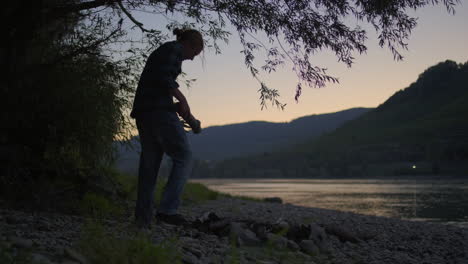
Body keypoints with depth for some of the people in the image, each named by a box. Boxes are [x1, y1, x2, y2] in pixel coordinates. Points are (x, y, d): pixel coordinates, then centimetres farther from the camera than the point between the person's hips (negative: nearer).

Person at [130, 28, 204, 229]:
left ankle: (142, 218, 7)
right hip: (160, 110, -10)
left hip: (142, 111, 10)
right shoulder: (174, 49, 0)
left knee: (149, 163, 8)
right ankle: (167, 209, -14)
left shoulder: (159, 52, 29)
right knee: (183, 158, -5)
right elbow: (164, 77, -17)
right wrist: (182, 100, -7)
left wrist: (176, 106, 18)